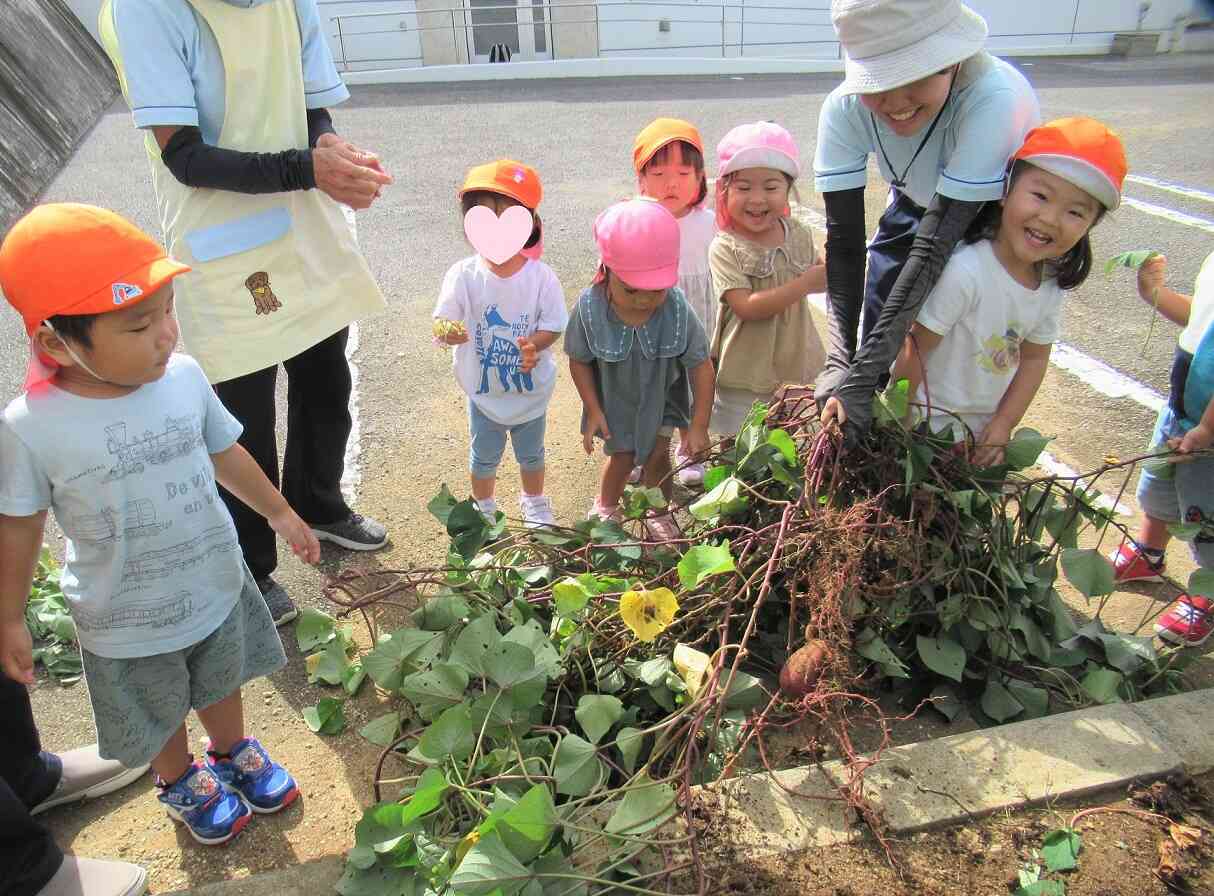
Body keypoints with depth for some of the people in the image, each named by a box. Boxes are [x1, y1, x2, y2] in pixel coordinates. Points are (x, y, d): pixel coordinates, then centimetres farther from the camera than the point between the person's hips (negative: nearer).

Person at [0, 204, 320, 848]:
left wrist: (279, 513, 10)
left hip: (218, 586, 3)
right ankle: (180, 781, 56)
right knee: (158, 716, 24)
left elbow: (225, 454, -1)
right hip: (127, 624, -2)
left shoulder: (184, 376, -18)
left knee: (221, 684, 29)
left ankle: (232, 751, 59)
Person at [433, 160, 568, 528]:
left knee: (531, 453, 25)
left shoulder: (540, 276, -19)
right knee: (484, 456, 22)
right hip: (484, 389, 0)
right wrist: (450, 332, -41)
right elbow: (444, 324, -17)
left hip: (530, 388, 0)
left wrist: (533, 344, -33)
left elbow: (553, 326, -13)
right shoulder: (463, 275, -18)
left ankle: (534, 502, 51)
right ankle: (483, 506, 47)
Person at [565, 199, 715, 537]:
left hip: (662, 395, 0)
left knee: (657, 453, 1)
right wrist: (593, 410, -12)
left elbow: (701, 366, -20)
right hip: (614, 398, 0)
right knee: (622, 456, 11)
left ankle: (658, 514, 31)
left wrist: (699, 426, -19)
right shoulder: (590, 309, -30)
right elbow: (579, 360, -12)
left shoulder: (677, 310, -30)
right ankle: (605, 508, 43)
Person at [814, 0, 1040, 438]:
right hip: (916, 204, 3)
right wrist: (840, 362, -41)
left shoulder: (996, 102, -40)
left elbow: (935, 246, -42)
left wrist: (862, 375, -45)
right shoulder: (844, 109, -28)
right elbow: (844, 239, -30)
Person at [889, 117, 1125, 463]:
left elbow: (1034, 358, 5)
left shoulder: (1053, 282, -6)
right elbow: (916, 350, -24)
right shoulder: (965, 270, -31)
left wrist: (1003, 425, -1)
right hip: (930, 425, -7)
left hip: (986, 425, 7)